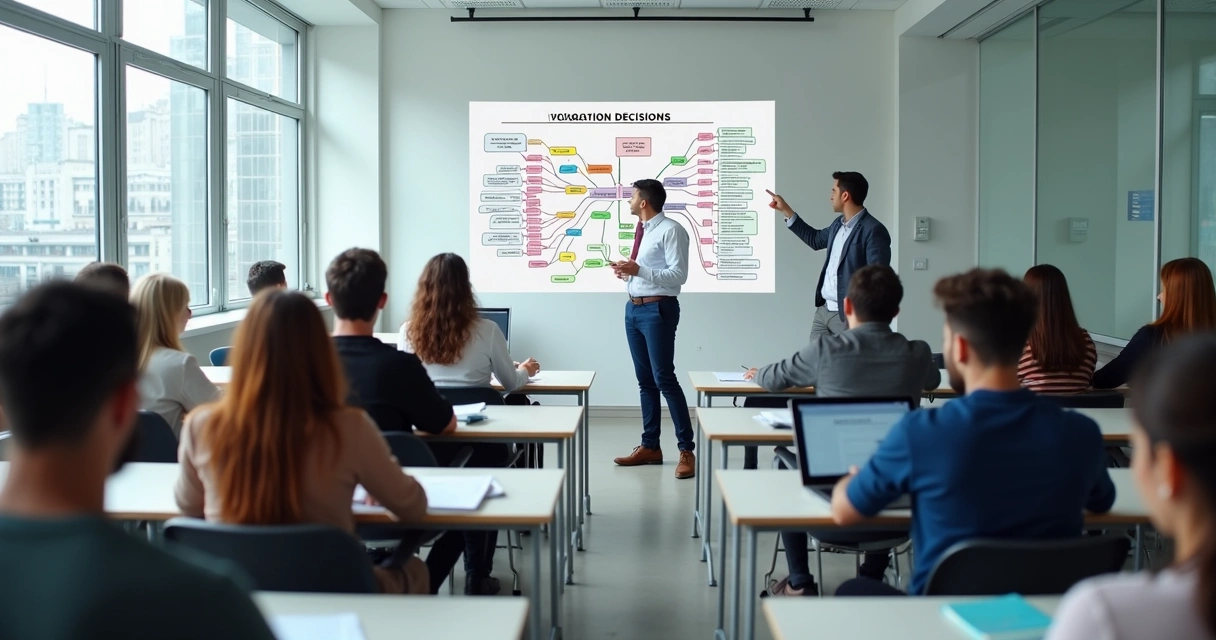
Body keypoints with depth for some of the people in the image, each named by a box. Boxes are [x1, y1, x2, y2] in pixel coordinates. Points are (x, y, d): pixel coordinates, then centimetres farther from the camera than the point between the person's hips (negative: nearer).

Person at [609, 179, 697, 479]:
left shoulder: (671, 230, -11)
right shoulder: (642, 230, 15)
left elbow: (678, 275, -18)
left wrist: (638, 270, -23)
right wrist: (627, 272, 5)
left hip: (658, 309, -9)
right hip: (633, 308, 9)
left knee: (664, 379, -9)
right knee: (645, 380, 13)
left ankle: (687, 451, -2)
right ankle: (650, 447, 21)